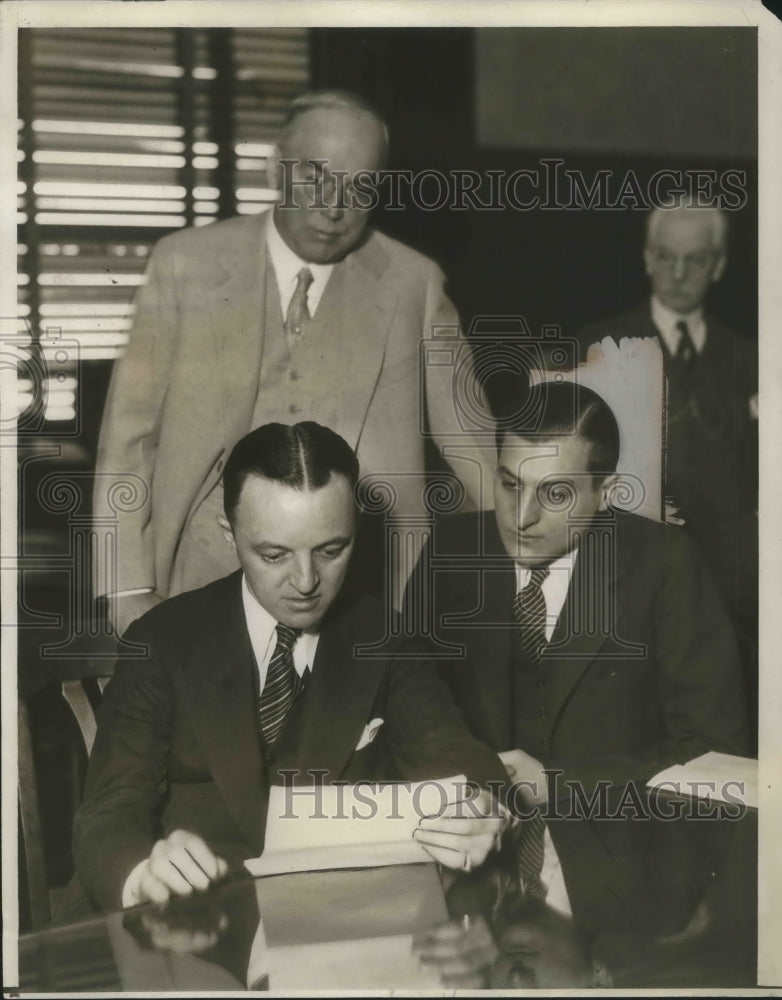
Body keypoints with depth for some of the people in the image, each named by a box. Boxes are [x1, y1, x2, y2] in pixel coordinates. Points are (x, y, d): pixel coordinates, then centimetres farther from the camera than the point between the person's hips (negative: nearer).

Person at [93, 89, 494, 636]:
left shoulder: (413, 283, 1)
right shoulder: (186, 264, 0)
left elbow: (473, 443, 8)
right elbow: (129, 434, 2)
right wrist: (131, 591, -3)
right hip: (207, 588, 0)